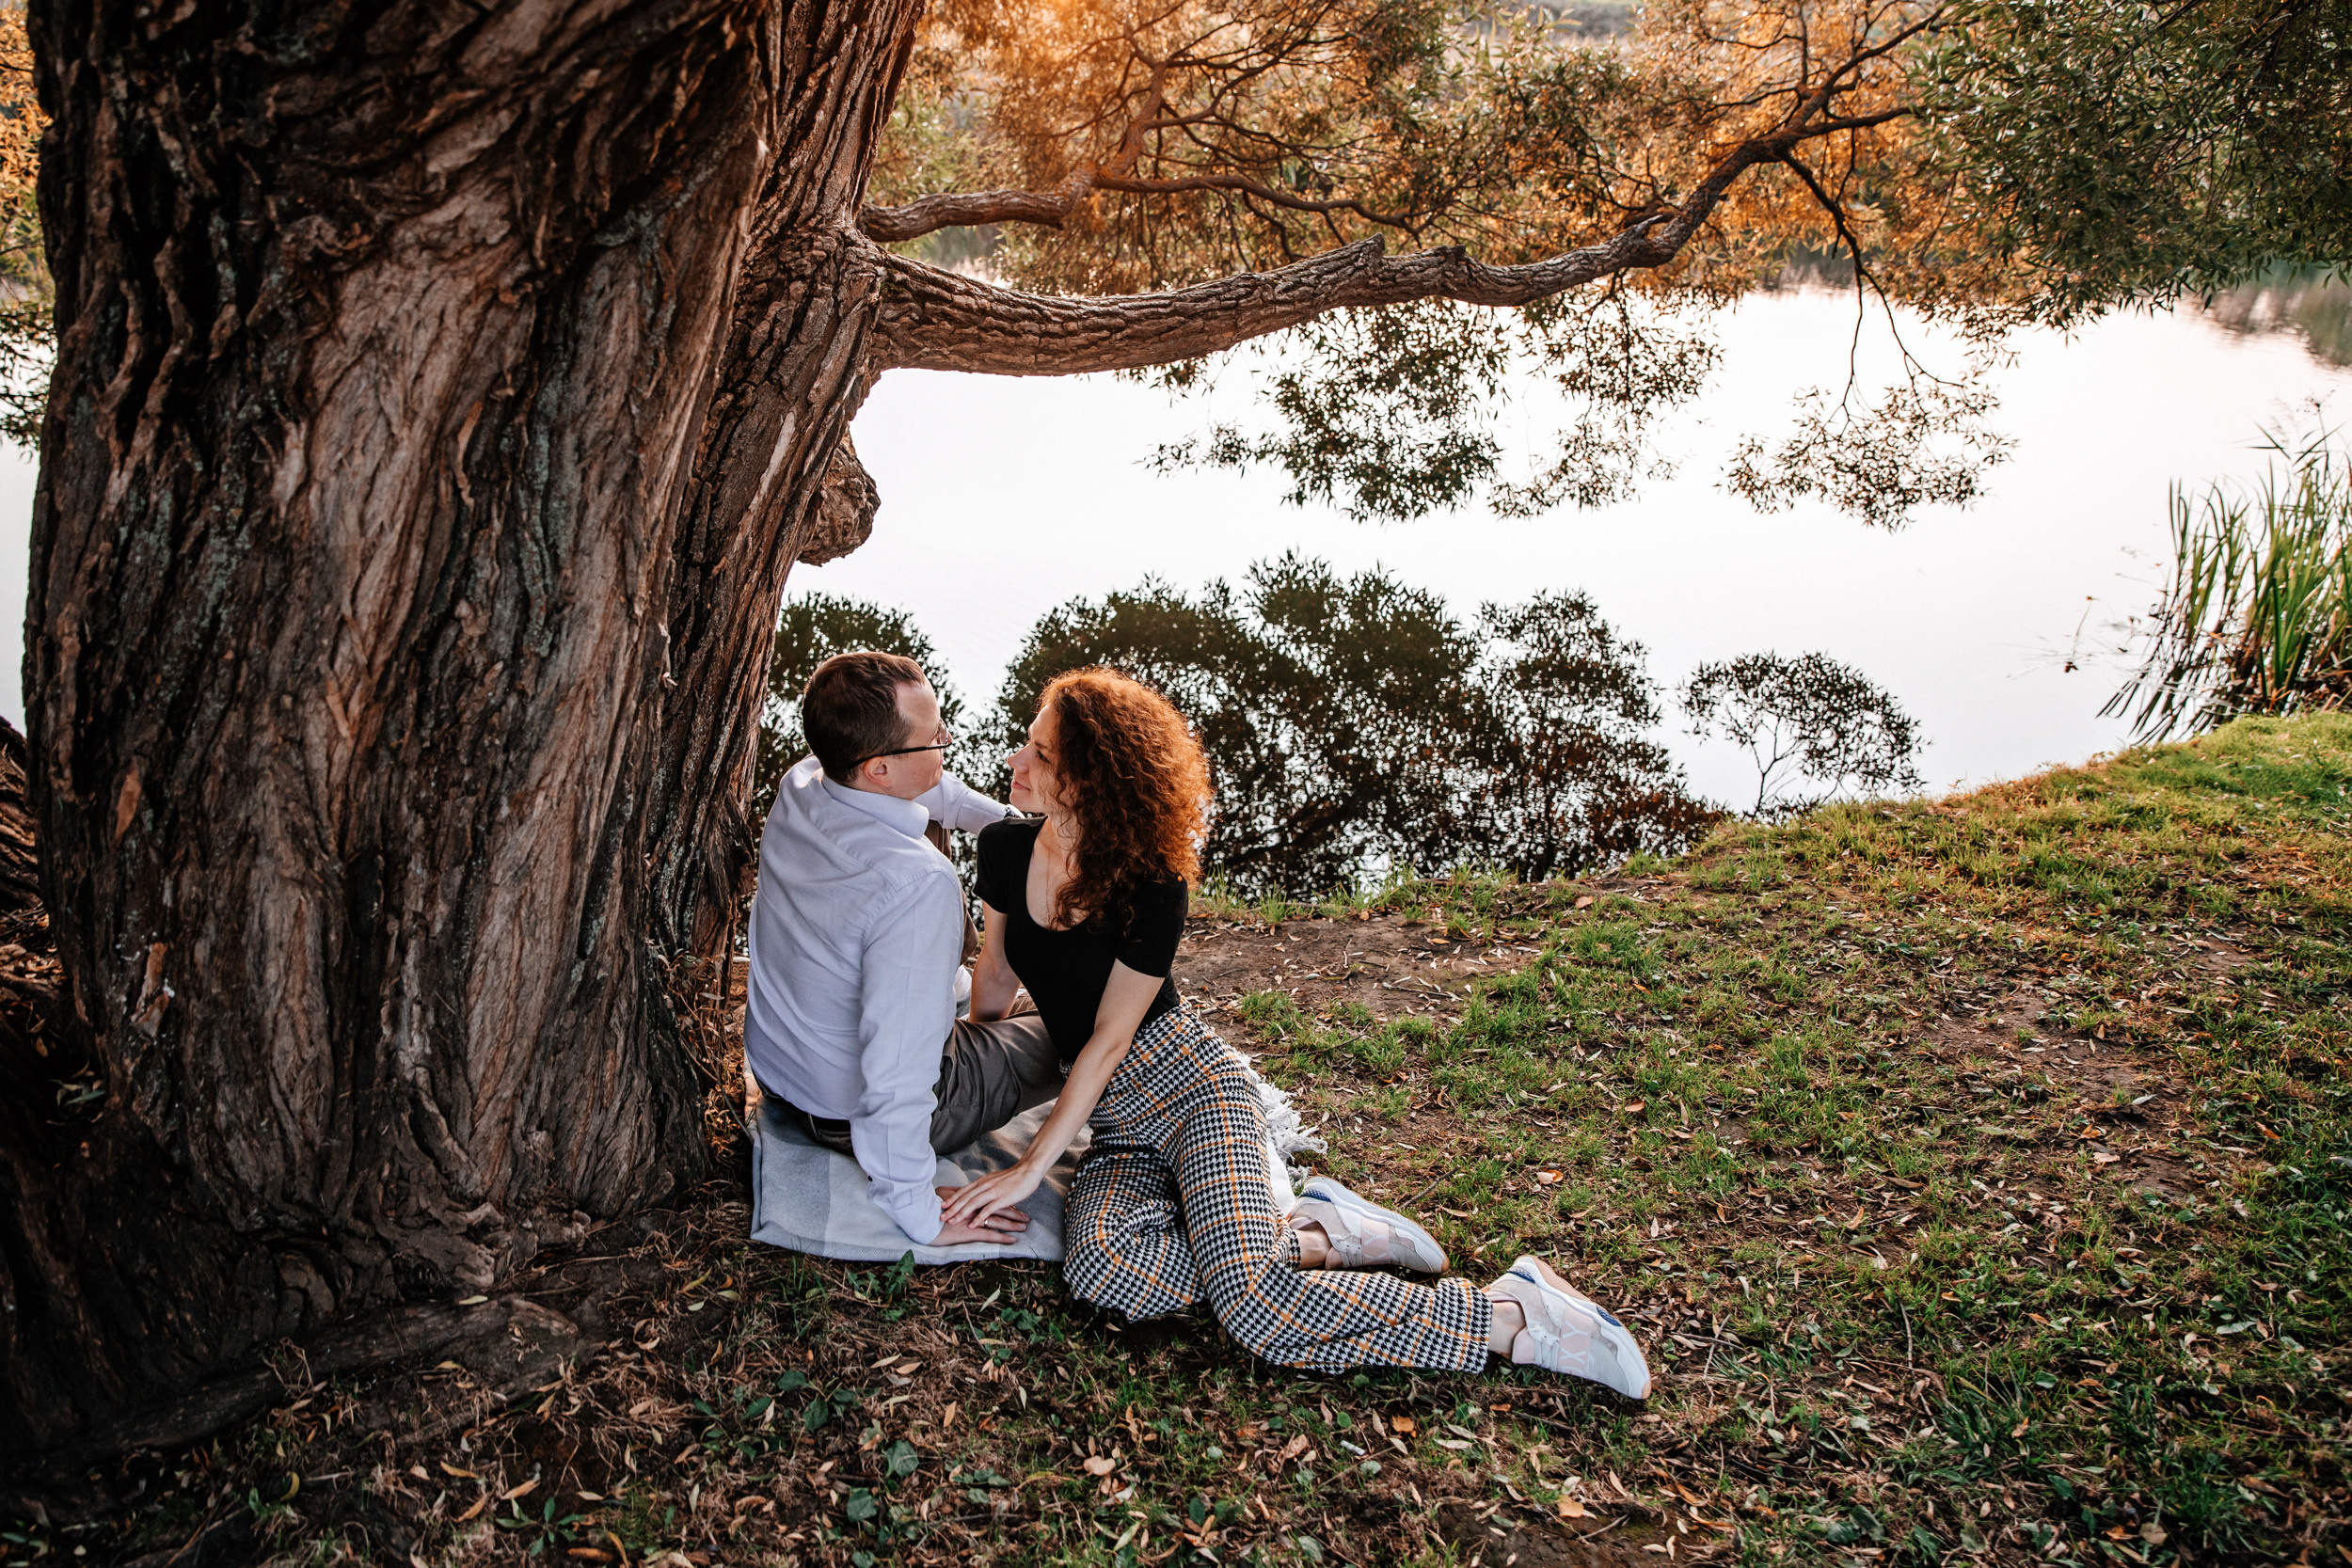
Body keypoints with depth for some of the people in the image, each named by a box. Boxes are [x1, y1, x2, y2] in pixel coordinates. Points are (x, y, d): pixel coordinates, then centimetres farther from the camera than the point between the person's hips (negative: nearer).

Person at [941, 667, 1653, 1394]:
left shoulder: (1151, 889, -17)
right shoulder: (1005, 848, 1)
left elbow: (1109, 1040, -13)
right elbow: (996, 973, 15)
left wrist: (1029, 1168, -12)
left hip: (1190, 1086, -6)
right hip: (1116, 1123, 6)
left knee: (1251, 1303, -30)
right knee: (1099, 1266, -30)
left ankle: (1512, 1315, -15)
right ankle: (1314, 1236, -9)